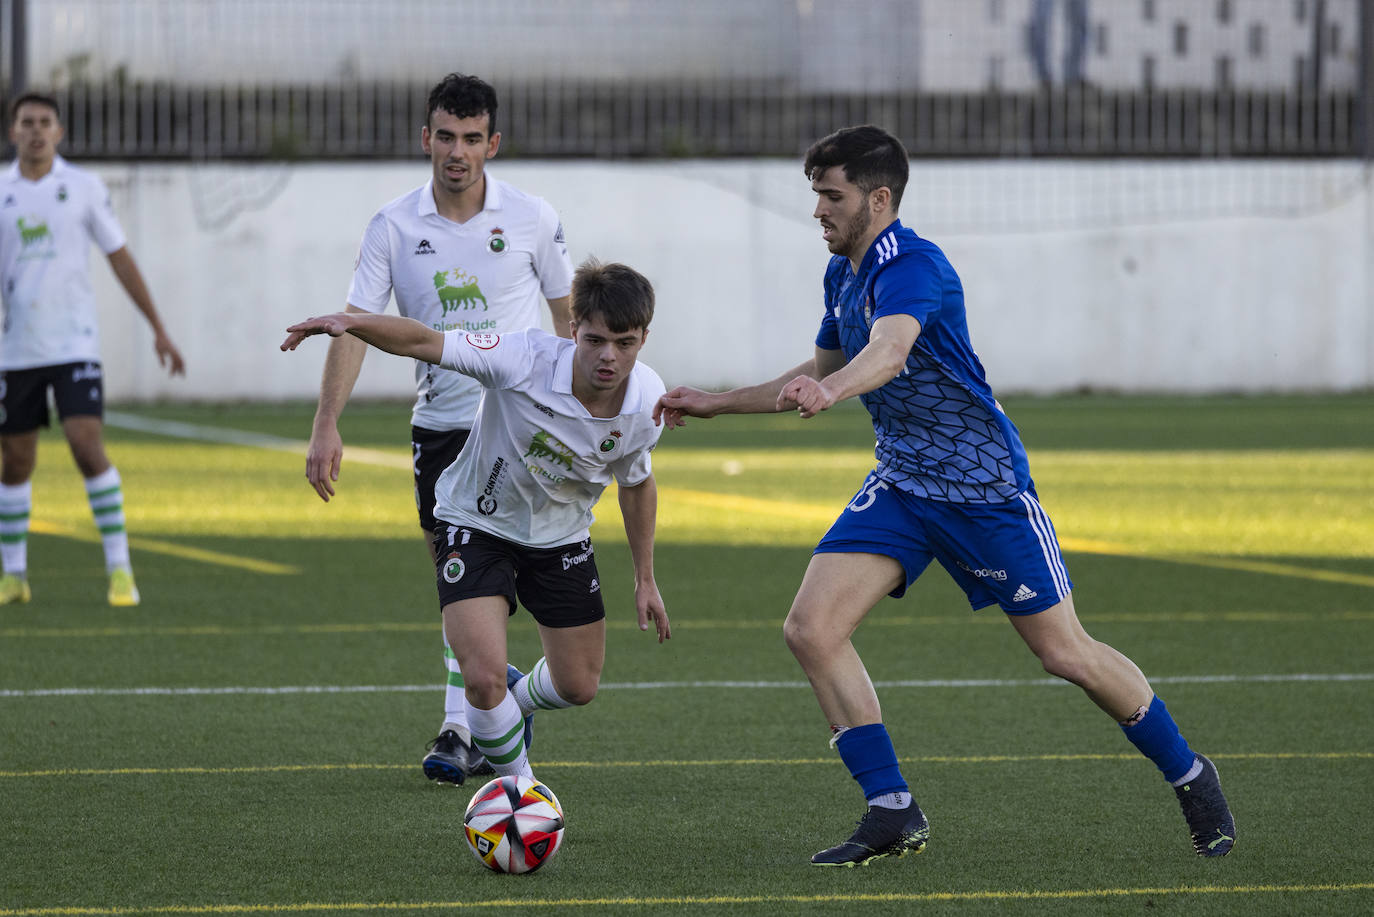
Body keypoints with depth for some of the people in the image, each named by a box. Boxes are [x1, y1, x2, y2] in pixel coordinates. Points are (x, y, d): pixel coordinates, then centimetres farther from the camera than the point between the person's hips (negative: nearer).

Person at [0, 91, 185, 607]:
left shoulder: (84, 188, 0)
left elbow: (120, 259, 6)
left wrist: (158, 329, 6)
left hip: (74, 345, -2)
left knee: (87, 446, -16)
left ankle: (119, 569, -9)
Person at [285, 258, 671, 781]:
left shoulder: (647, 404, -18)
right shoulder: (524, 360, -32)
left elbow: (637, 483, 3)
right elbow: (422, 342, -34)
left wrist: (645, 579, 10)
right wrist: (348, 321, -53)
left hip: (561, 538, 4)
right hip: (476, 525, -4)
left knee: (578, 688, 13)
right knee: (484, 679, -20)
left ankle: (513, 699, 50)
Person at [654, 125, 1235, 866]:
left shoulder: (913, 267, -22)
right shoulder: (843, 274, 7)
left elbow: (888, 350, -44)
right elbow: (821, 374, 23)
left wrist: (829, 389, -63)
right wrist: (716, 403, 19)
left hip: (985, 485, -8)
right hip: (901, 484, 8)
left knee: (1065, 653, -2)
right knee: (810, 629, -11)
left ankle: (1188, 776, 22)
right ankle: (892, 814, -6)